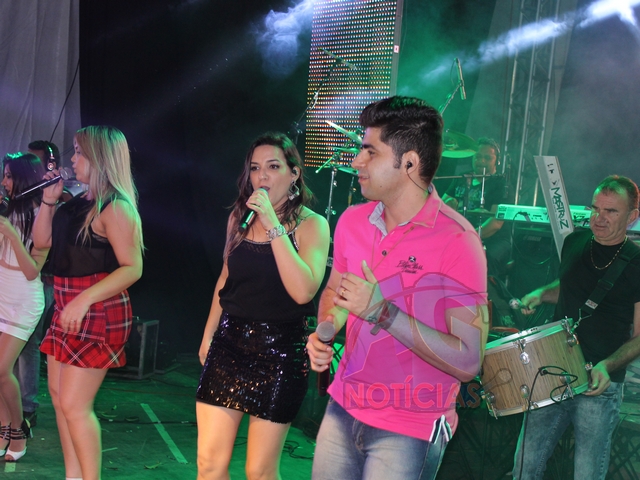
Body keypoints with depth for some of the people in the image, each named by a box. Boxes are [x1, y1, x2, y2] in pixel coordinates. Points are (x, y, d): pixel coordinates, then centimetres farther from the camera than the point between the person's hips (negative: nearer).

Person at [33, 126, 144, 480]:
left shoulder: (115, 207, -16)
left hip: (98, 312, -9)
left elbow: (132, 268, -21)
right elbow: (41, 241, 15)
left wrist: (84, 300, -27)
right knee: (59, 396, 14)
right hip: (67, 309, 10)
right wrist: (49, 199, 5)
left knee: (75, 405, -7)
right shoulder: (78, 204, 10)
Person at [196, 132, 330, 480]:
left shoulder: (312, 225, -8)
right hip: (230, 342, 4)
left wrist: (274, 225, -23)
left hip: (279, 350, -4)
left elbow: (304, 291, -23)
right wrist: (208, 334, 21)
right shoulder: (239, 217, 6)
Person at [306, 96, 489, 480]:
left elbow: (468, 362, -20)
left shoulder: (457, 240, -18)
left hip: (410, 430, -5)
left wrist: (382, 312, -25)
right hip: (343, 409, 6)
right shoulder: (353, 221, 1)